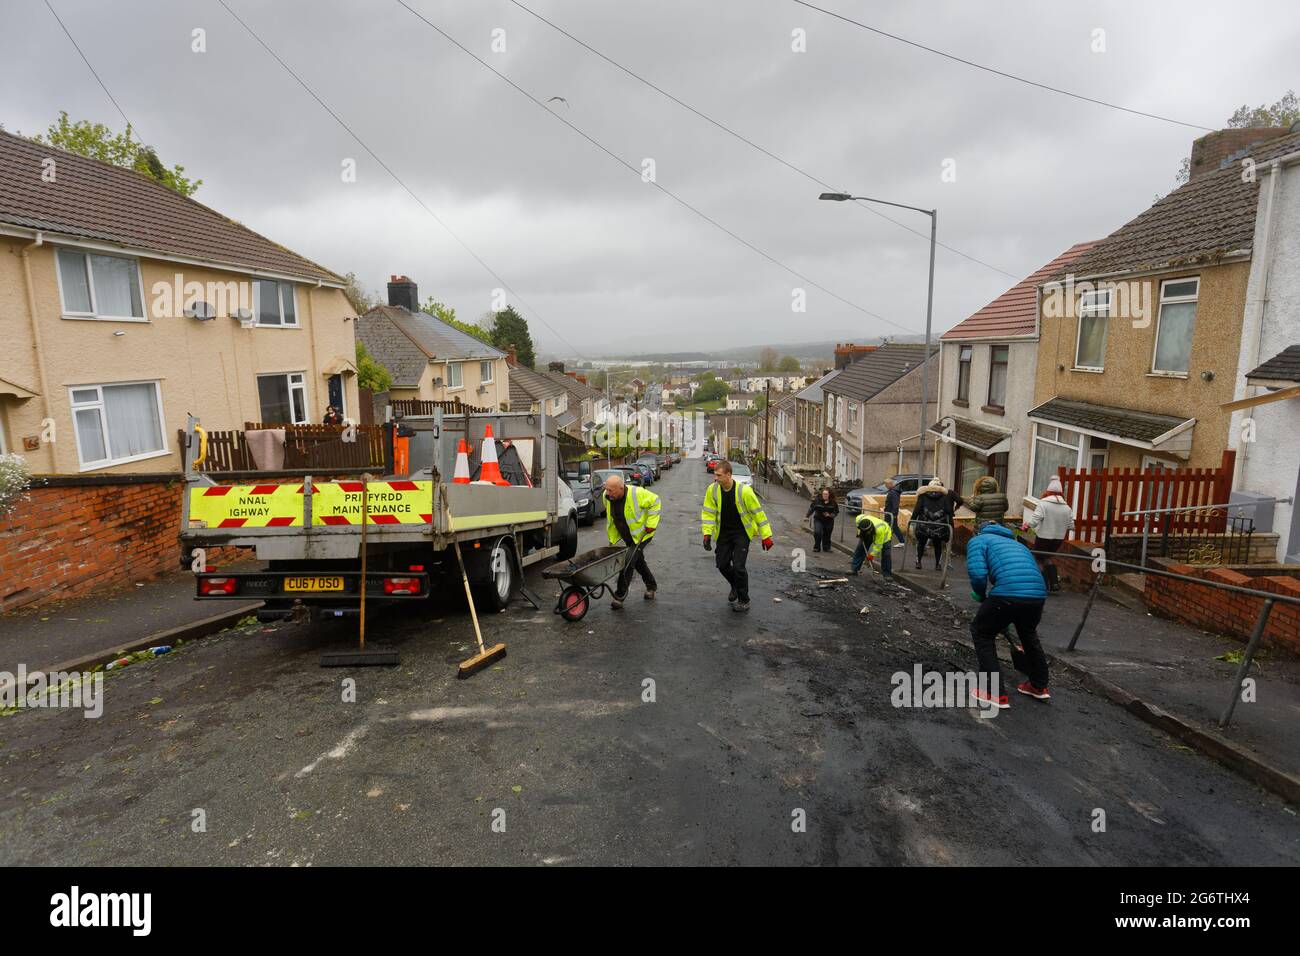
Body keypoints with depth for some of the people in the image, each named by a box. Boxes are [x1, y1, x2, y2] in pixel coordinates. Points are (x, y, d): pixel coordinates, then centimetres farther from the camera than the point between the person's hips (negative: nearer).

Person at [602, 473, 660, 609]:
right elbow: (610, 518, 4)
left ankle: (620, 595, -6)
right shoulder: (607, 497, -13)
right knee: (638, 562, 19)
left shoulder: (636, 493, -29)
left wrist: (651, 524, -18)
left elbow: (654, 501, -15)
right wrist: (612, 538, 7)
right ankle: (651, 585, 41)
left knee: (628, 562, -14)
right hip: (627, 535, 6)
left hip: (642, 533, -6)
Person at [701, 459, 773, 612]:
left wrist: (766, 536, -10)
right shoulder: (713, 490, -12)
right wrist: (707, 534, -12)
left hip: (741, 533, -4)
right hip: (723, 533, 4)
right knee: (722, 565, 4)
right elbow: (708, 513, -3)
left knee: (738, 566, -11)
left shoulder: (744, 491, -22)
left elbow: (758, 513, -13)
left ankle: (744, 601, 8)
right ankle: (735, 586, 36)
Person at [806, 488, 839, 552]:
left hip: (829, 521, 1)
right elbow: (811, 508, -2)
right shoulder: (817, 500, -12)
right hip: (818, 520, -1)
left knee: (827, 535, 7)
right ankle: (817, 547, 4)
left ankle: (826, 547, 28)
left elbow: (836, 511, 0)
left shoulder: (833, 502, -8)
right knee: (817, 532, -15)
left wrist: (830, 515, -18)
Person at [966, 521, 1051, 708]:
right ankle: (1039, 686, 50)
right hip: (1038, 594, 6)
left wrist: (981, 596, 18)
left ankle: (995, 693, 17)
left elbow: (977, 574, -4)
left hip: (1008, 593, -6)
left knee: (982, 633, 19)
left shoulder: (978, 540, 17)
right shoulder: (1016, 543, 36)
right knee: (1029, 634, 35)